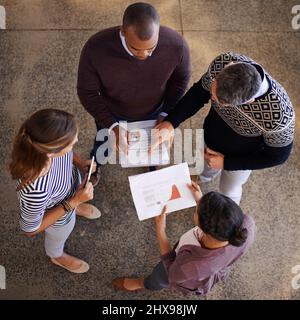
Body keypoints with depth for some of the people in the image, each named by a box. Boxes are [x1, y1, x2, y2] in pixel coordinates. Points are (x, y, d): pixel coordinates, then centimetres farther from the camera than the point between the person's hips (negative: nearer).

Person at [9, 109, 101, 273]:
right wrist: (74, 202, -31)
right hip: (59, 215, -3)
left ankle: (77, 208, 75)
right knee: (59, 236, 32)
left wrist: (80, 162, -20)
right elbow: (31, 230, -28)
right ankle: (57, 256, 67)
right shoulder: (37, 190, -50)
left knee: (75, 204, 39)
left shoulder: (43, 142, -35)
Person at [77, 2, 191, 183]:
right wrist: (112, 126, -32)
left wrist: (166, 114, -17)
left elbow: (181, 79, -11)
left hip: (153, 112, 1)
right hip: (111, 114, 0)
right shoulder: (96, 48, -39)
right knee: (104, 144, 30)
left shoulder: (176, 44, -34)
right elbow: (87, 92, -22)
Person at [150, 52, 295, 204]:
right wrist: (171, 122, -28)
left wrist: (226, 162, -20)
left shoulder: (279, 115, -44)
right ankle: (206, 175, 73)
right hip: (211, 137, 3)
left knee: (228, 190, 27)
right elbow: (199, 92, -15)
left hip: (241, 159, -3)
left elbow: (278, 155, -23)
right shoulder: (222, 62, -35)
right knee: (207, 164, 35)